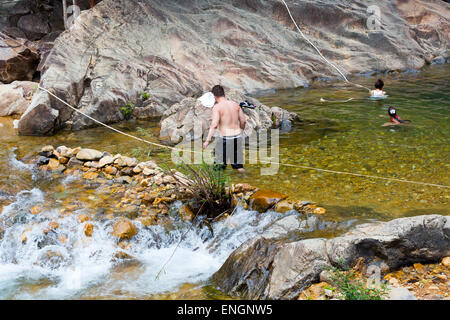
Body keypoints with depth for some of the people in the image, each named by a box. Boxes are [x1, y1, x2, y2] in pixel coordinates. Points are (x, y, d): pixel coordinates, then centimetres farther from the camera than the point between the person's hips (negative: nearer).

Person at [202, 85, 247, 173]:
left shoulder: (217, 107, -10)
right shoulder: (235, 104, 6)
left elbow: (214, 125, -20)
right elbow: (243, 121, 11)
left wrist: (208, 140, -19)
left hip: (226, 138, -5)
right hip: (238, 137, 5)